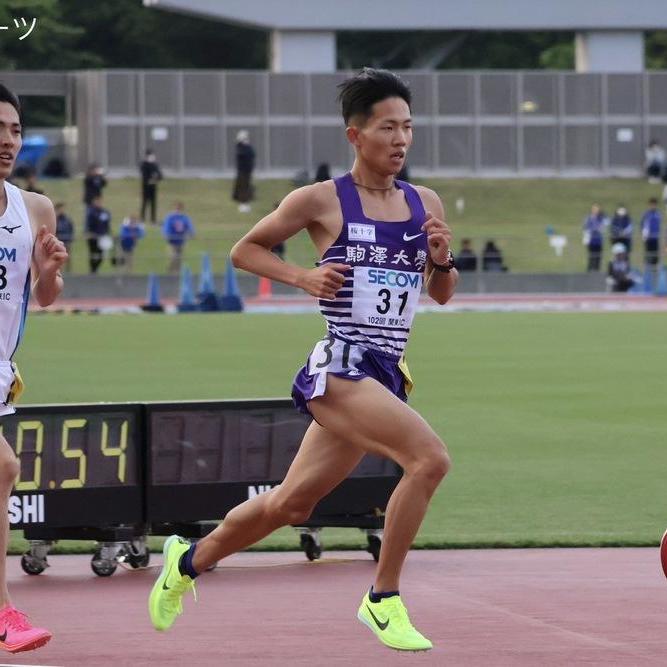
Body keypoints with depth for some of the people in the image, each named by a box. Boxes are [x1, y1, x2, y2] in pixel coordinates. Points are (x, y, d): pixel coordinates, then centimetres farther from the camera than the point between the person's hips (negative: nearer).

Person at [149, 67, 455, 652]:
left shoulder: (426, 204, 9)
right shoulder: (321, 201, -4)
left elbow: (442, 294, 19)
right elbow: (244, 250, 7)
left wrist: (444, 259, -3)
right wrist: (301, 276, -9)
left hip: (385, 374, 6)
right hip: (338, 366, -6)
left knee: (290, 505, 15)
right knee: (430, 457, -26)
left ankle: (190, 559, 40)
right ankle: (384, 599, -14)